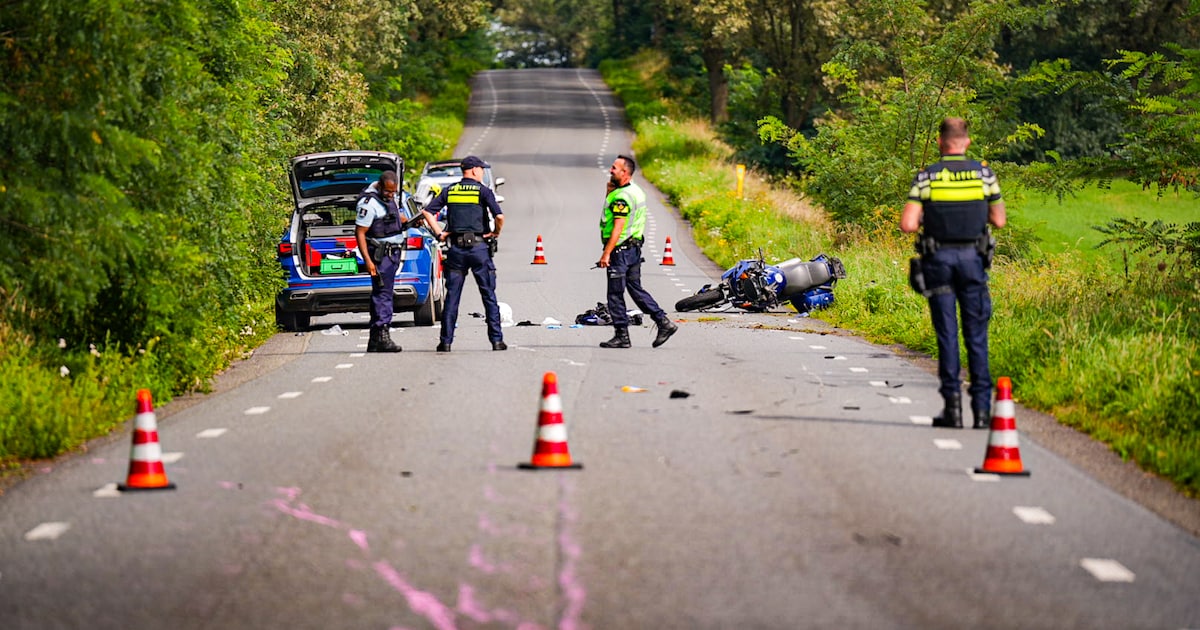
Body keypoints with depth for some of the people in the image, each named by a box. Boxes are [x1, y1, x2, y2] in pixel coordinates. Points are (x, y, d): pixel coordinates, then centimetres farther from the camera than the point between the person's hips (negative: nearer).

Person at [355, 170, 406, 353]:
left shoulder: (389, 197, 11)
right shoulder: (369, 202, -17)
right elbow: (360, 232, -19)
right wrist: (368, 261, -24)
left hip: (393, 252, 9)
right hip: (380, 254, -9)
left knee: (380, 294, 11)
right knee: (382, 293, -13)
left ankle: (374, 341, 14)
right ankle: (382, 336, -16)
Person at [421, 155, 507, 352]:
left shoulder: (449, 191, 9)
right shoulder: (483, 191, -3)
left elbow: (427, 212, 4)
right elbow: (499, 216, -14)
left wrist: (439, 233, 6)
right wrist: (496, 233, 3)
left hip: (456, 248, 3)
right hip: (478, 247, -3)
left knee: (452, 296, 6)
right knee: (489, 295, 4)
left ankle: (446, 341, 2)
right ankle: (496, 340, 2)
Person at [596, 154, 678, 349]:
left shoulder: (622, 196, -18)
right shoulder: (636, 191, 13)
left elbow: (618, 227, -24)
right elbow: (610, 213, 23)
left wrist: (606, 253, -25)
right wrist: (610, 193, 8)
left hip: (621, 250, -10)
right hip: (634, 247, 10)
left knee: (615, 294, -2)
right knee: (635, 289, 15)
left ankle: (621, 336, 2)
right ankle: (664, 322, 10)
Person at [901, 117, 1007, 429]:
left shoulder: (926, 177, -4)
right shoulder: (984, 174, 0)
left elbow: (908, 225, -10)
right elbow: (999, 220, 6)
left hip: (938, 260, -1)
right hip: (972, 259, 1)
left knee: (947, 333, 3)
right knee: (976, 334, 5)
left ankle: (952, 405, -1)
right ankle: (982, 408, 2)